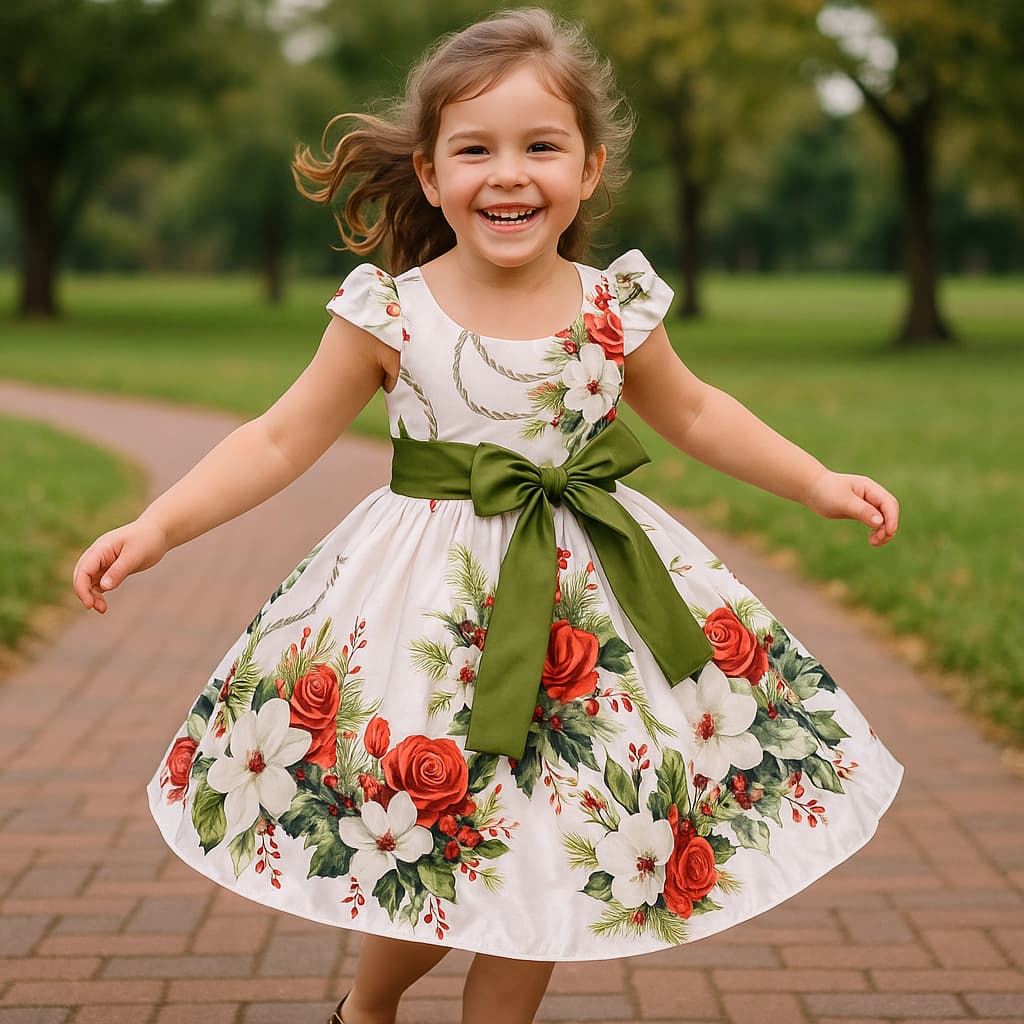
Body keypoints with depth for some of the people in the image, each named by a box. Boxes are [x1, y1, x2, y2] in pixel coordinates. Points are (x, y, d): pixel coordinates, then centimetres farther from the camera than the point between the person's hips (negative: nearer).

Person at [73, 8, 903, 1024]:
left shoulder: (615, 310, -3)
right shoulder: (391, 313, -10)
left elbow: (693, 413, 14)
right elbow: (281, 440, -6)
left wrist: (821, 485, 12)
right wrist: (156, 525, -16)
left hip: (590, 589, 3)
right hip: (433, 597, -2)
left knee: (550, 866, 8)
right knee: (425, 857, 2)